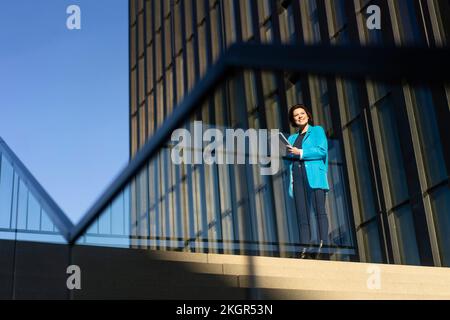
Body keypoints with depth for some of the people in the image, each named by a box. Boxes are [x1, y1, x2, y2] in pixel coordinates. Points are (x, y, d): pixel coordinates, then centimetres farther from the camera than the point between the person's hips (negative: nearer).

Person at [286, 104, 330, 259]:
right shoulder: (292, 138, 26)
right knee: (302, 213, -5)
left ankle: (322, 246, -19)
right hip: (297, 178, 5)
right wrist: (291, 185, 7)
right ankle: (306, 248, -11)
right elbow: (290, 161, 19)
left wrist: (300, 152, -6)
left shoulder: (317, 130, 13)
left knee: (318, 210, -13)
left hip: (314, 176, -4)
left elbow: (322, 151, -3)